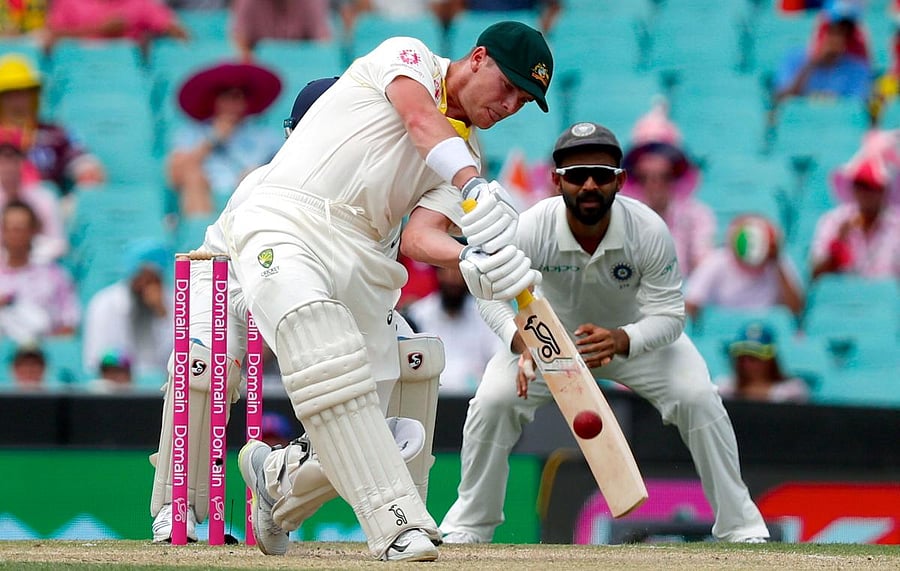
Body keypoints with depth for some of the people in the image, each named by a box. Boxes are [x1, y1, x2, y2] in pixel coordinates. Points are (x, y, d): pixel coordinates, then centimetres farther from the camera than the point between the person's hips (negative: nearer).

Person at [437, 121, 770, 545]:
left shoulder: (649, 231, -31)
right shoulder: (531, 229, -31)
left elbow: (669, 315, -28)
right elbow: (495, 295, -24)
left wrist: (621, 340, -50)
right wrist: (522, 341, -46)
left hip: (637, 335, 0)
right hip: (549, 333, 1)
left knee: (698, 398, -21)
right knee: (493, 400, -20)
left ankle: (742, 528, -7)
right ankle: (468, 527, 0)